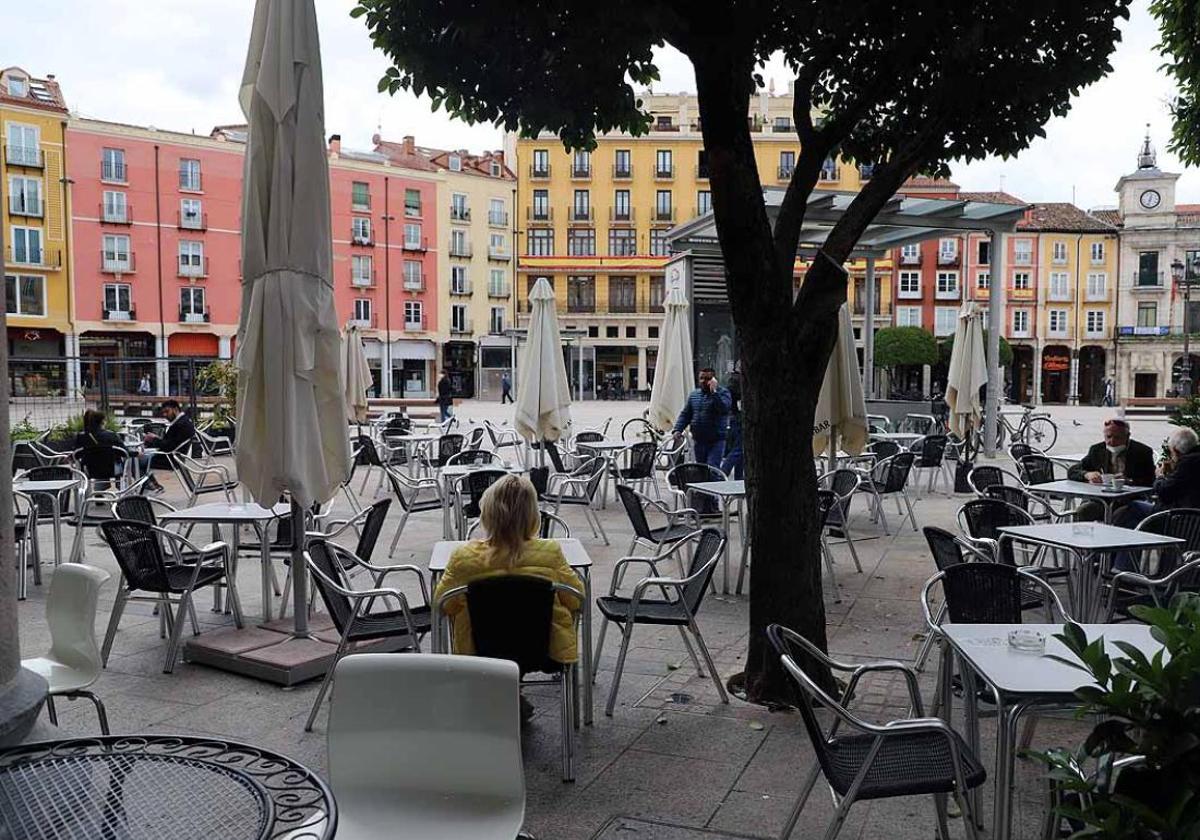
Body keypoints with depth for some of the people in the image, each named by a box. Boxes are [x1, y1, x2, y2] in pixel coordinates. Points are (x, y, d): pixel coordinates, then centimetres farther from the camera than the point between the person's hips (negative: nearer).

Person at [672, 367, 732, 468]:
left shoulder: (722, 393, -2)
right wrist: (678, 429, 2)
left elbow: (723, 408, -22)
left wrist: (714, 392, -24)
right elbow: (685, 414, 15)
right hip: (698, 441, 5)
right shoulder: (693, 395, 13)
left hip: (716, 441, -5)